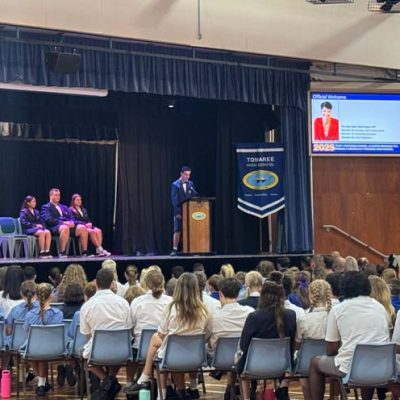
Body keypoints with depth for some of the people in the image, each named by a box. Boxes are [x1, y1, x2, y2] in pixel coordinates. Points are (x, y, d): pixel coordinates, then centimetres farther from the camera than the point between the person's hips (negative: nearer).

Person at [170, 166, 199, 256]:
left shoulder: (190, 184, 11)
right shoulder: (175, 185, -2)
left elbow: (194, 196, 10)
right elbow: (174, 199, -7)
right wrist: (177, 212, -14)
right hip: (179, 212, -4)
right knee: (177, 231, -5)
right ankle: (175, 249, 0)